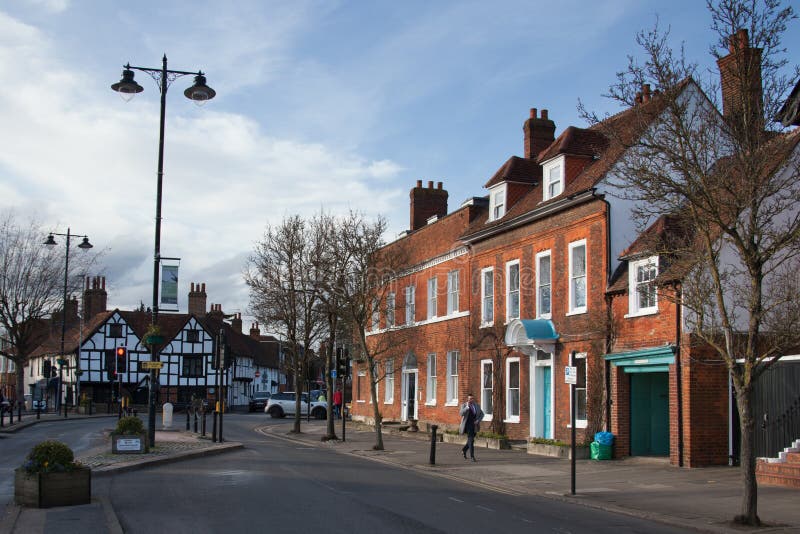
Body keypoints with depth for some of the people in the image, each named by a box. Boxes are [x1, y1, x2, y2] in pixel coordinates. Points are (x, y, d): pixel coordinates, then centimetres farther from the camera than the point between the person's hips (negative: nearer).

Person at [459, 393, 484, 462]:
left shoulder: (477, 405, 7)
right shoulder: (464, 405, -4)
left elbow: (481, 414, 11)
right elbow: (462, 413, -19)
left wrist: (478, 421, -6)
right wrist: (467, 407, -28)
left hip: (474, 425, 5)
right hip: (468, 424, -5)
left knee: (471, 440, 14)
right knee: (471, 440, -14)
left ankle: (464, 450, 40)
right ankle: (472, 456, -14)